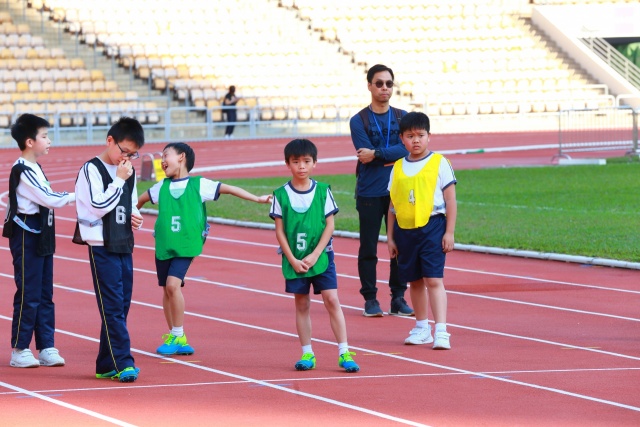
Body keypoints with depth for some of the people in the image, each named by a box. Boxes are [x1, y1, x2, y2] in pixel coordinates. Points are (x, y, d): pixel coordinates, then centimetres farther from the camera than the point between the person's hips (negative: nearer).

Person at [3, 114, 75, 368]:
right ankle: (19, 350, 2)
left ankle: (47, 348, 13)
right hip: (26, 239, -9)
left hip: (41, 238, 9)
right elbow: (50, 200, -19)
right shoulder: (22, 171, -17)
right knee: (28, 295, -5)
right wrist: (76, 196, -11)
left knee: (45, 295, 9)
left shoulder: (35, 169, 13)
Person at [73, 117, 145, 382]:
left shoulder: (128, 172, 14)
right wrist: (119, 180, -14)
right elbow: (99, 206, -17)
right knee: (113, 306, -11)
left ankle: (106, 365, 13)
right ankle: (122, 363, -15)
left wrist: (136, 218, 4)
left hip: (124, 246, 8)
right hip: (102, 248, -8)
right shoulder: (91, 170, -8)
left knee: (121, 307, 7)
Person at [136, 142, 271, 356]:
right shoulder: (162, 186, 11)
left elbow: (228, 189, 0)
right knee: (167, 290, 6)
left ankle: (178, 336, -9)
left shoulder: (199, 184, -1)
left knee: (173, 284, -19)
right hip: (163, 246, 5)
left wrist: (257, 199, -3)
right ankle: (175, 339, 18)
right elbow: (140, 200, 29)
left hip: (186, 245, -5)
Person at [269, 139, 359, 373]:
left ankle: (344, 353, -6)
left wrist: (315, 255, -10)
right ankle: (307, 354, 13)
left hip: (321, 256, -1)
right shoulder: (281, 195, -2)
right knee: (301, 305, 6)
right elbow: (280, 231, -1)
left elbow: (329, 225, -2)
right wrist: (293, 260, -9)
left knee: (332, 300, -7)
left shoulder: (322, 191, -1)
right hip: (294, 259, 1)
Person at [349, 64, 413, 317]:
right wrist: (393, 156, -9)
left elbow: (406, 148, -8)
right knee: (368, 248, 0)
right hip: (369, 193, -2)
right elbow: (366, 156, -11)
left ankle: (398, 297, 10)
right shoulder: (359, 121, 2)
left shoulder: (402, 118, 8)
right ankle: (370, 299, 6)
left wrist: (377, 154, -15)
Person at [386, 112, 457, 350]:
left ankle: (441, 331, -13)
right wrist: (390, 237, 11)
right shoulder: (398, 168, 9)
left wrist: (449, 232, -5)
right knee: (414, 281, 11)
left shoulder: (439, 163, -1)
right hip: (404, 229, 4)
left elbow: (450, 200, -1)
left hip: (432, 226, -4)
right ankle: (422, 328, 24)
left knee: (433, 279, -10)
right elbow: (393, 205, 13)